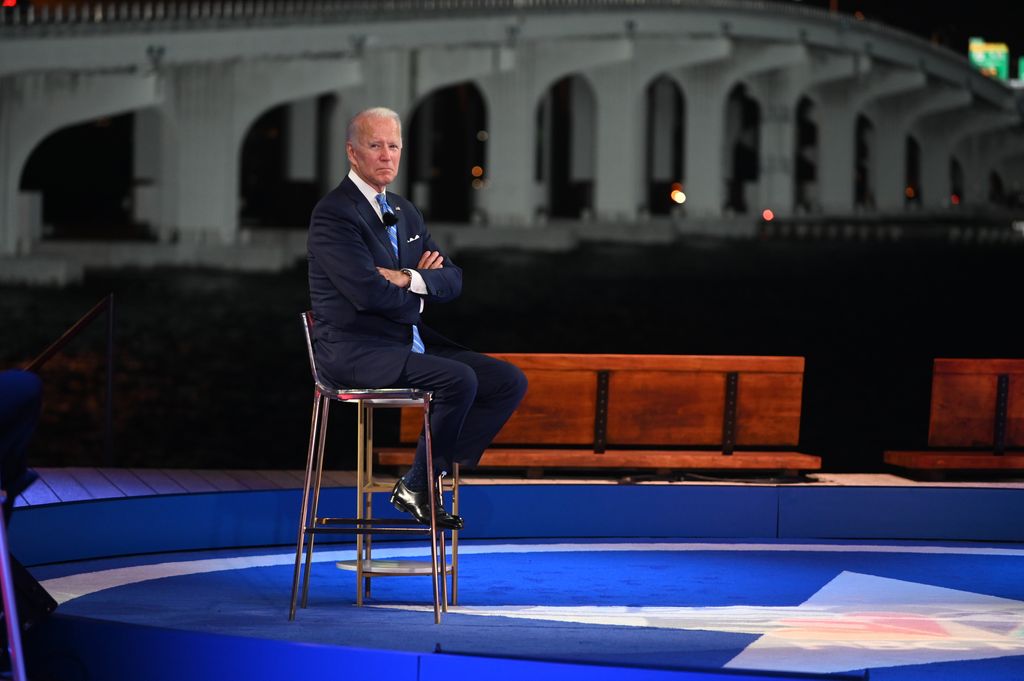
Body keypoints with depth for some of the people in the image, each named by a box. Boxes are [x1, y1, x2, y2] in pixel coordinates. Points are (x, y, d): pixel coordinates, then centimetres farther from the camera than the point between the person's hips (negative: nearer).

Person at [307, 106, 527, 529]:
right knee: (458, 379, -29)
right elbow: (368, 292, -21)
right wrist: (418, 300, -2)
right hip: (355, 350, -9)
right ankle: (414, 488, -11)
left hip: (409, 343, 9)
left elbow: (451, 280, 10)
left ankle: (439, 469, 0)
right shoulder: (333, 214, -11)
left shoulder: (405, 213, 16)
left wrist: (410, 279, -11)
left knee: (509, 382, -5)